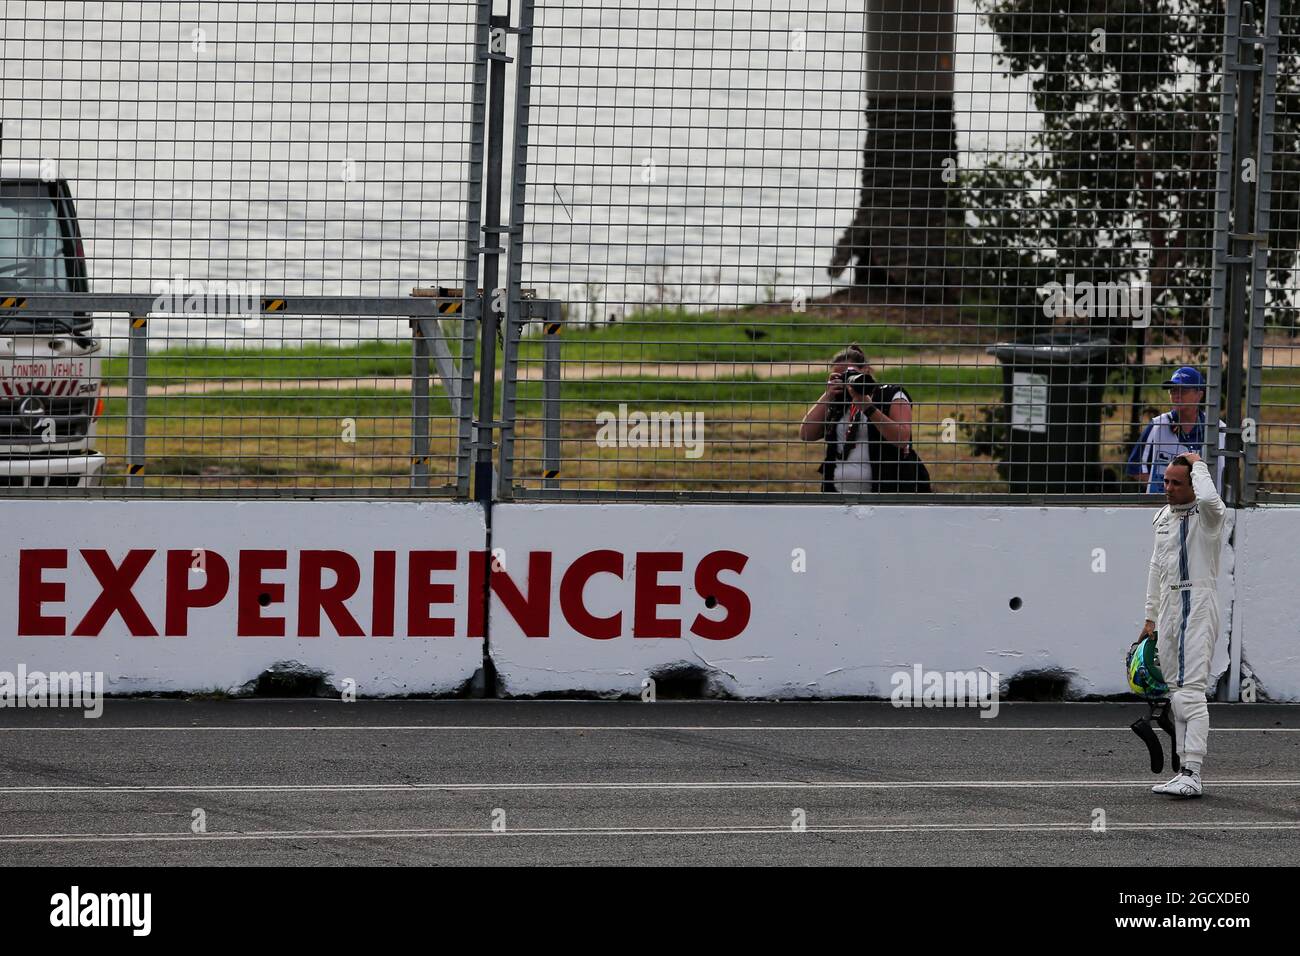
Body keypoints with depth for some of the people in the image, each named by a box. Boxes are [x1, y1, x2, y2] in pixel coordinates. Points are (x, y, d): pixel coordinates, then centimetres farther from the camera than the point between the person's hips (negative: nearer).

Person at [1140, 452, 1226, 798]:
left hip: (1198, 609, -8)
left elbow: (1208, 499, -35)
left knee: (1190, 691, -15)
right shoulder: (1163, 516, 15)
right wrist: (1151, 617, 22)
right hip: (1168, 610, 8)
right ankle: (1186, 772, 9)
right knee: (1176, 694, 7)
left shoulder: (1208, 514, -8)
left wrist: (1198, 465, -16)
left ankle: (1193, 775, -18)